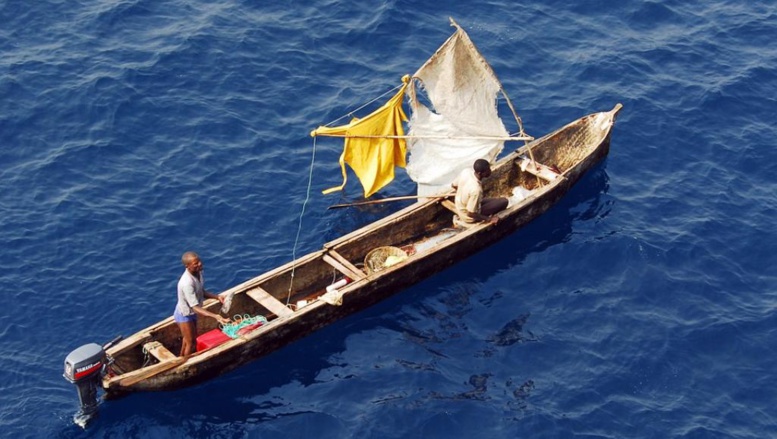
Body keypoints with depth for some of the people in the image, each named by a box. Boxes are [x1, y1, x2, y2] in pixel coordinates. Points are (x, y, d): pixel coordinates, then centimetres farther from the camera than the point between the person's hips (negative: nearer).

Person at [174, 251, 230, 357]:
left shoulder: (198, 272, -13)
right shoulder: (187, 283, -40)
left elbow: (201, 292, 3)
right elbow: (195, 308, -38)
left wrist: (217, 297, -13)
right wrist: (216, 316, -46)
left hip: (191, 313, 8)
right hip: (184, 315, -8)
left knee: (189, 338, 29)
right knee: (191, 343, 11)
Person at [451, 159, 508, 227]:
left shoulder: (466, 172, -18)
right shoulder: (476, 190, -38)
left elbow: (453, 185, 2)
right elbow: (470, 214, -29)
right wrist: (489, 219, -19)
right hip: (469, 217, -7)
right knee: (503, 201, -7)